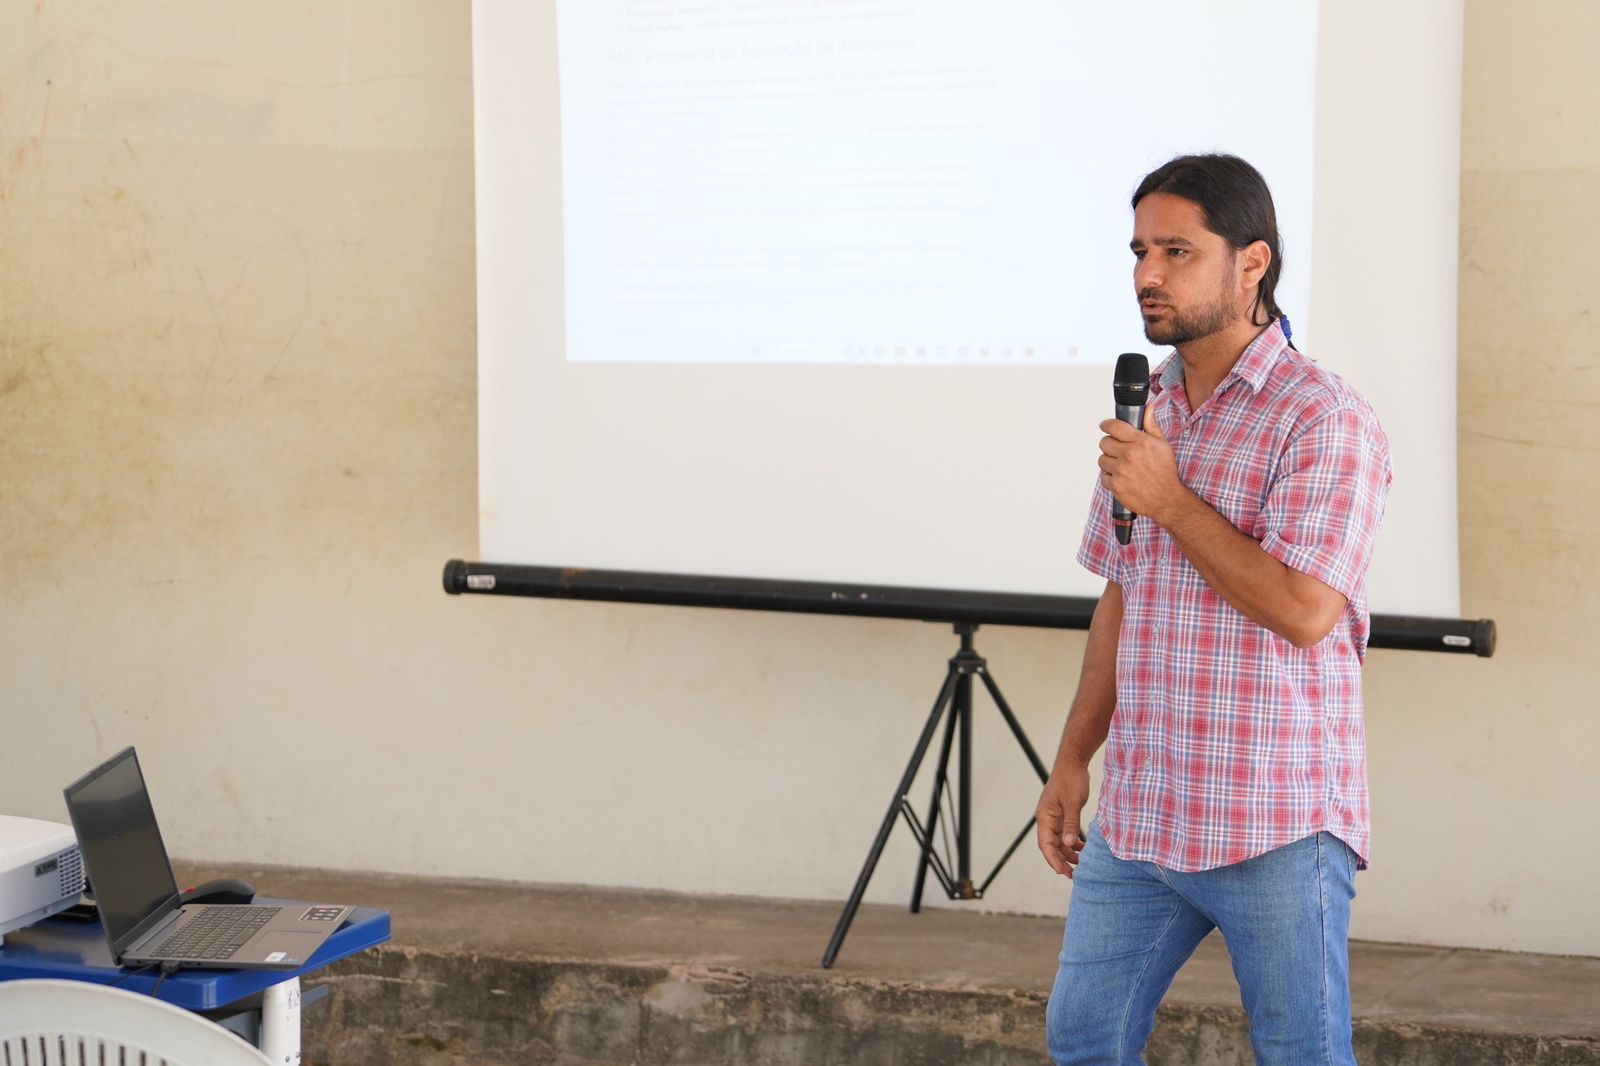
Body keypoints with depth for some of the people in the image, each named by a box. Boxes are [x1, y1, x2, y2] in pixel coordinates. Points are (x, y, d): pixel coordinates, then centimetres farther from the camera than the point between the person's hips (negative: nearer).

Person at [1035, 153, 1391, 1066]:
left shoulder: (1324, 420, -12)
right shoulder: (1147, 410, 12)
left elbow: (1304, 610, -22)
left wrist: (1170, 500, -18)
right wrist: (1073, 761, 15)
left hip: (1277, 828, -7)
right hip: (1138, 817, 7)